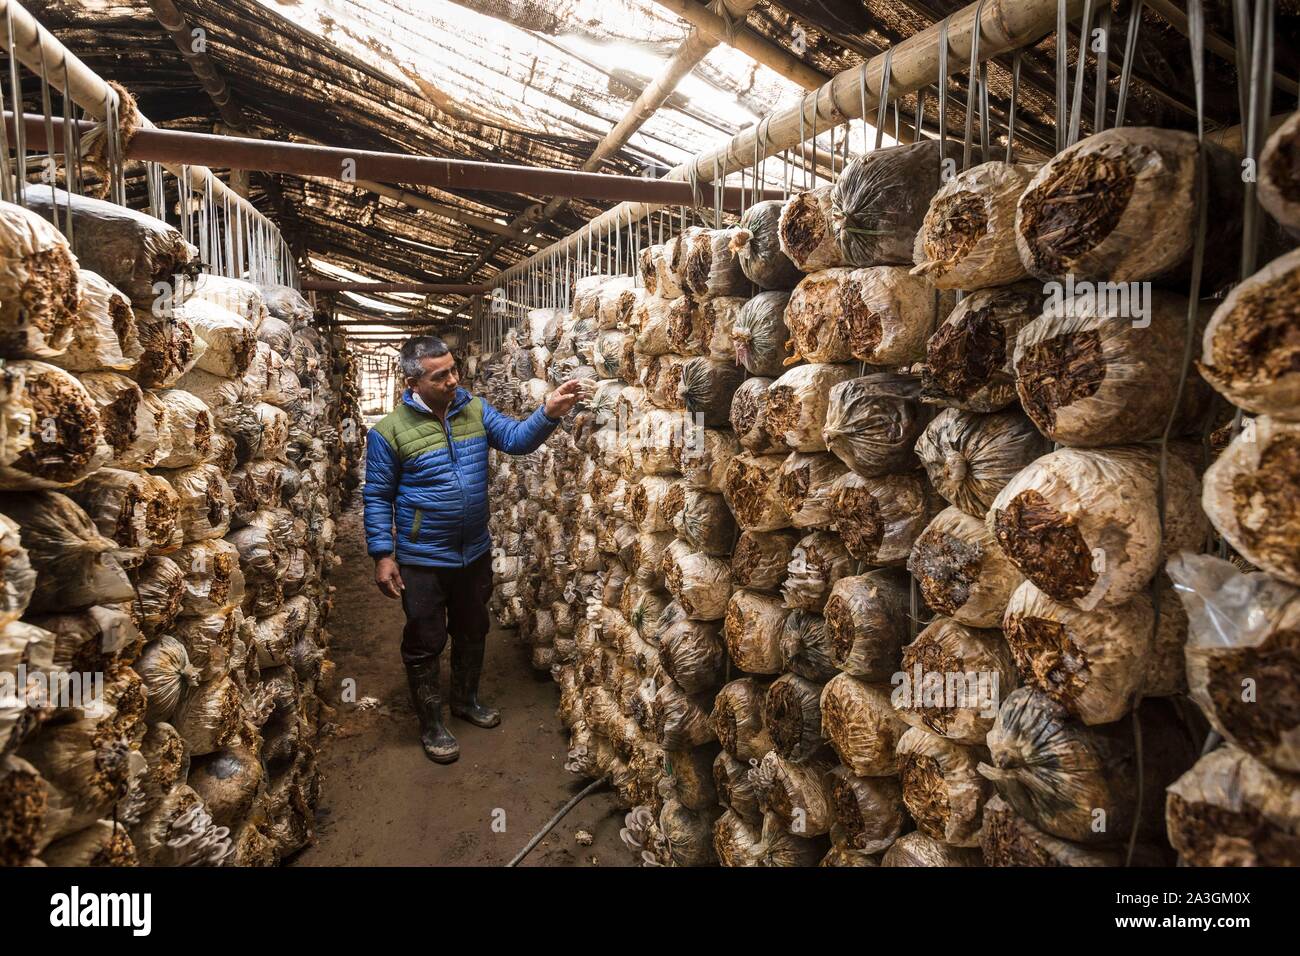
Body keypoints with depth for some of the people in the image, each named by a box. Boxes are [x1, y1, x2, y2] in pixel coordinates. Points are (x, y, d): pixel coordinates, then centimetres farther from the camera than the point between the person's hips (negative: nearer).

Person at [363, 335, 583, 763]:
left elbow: (516, 438, -11)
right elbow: (377, 497, -9)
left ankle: (466, 699, 44)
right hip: (422, 561, -4)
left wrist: (548, 413, -30)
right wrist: (383, 556, -12)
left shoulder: (475, 410, -2)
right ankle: (431, 724, 29)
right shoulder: (390, 432, -14)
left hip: (475, 552, 5)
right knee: (425, 644, 9)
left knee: (472, 632, 21)